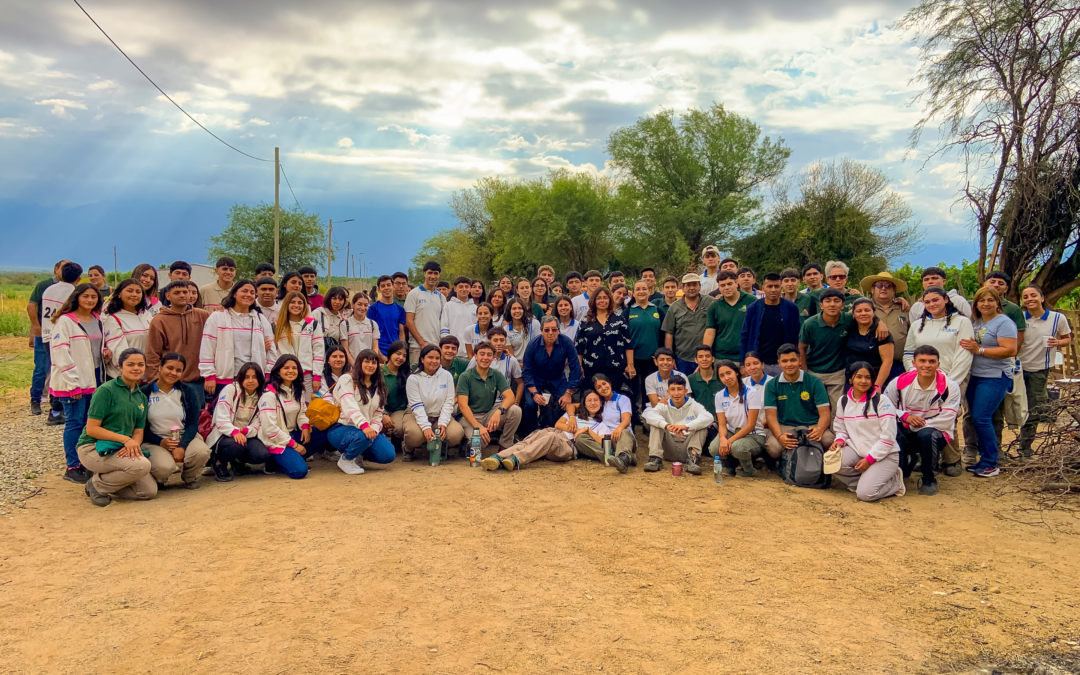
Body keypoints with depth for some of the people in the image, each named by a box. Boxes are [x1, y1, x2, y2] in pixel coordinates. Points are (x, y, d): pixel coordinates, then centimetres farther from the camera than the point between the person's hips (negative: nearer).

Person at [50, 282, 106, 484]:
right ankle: (72, 467, 5)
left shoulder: (97, 321, 12)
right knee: (75, 423, -3)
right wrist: (73, 383, -16)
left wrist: (105, 353, 0)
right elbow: (60, 354, -13)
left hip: (94, 380, 6)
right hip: (73, 383, -6)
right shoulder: (65, 321, -8)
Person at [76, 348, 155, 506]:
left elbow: (139, 431, 8)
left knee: (150, 491, -7)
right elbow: (91, 429, -15)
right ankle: (96, 485, -5)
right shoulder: (106, 390, -10)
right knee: (142, 465, -30)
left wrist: (134, 444, -16)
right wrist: (125, 439, -22)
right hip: (92, 448, -7)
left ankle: (102, 477, 12)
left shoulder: (141, 397, 11)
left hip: (121, 451, 7)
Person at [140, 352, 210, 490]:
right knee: (164, 467, -34)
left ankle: (190, 478, 6)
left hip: (184, 438, 2)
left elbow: (193, 424, -2)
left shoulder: (187, 392, 3)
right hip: (155, 441, -2)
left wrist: (182, 446, -19)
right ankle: (158, 480, 8)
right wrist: (161, 442, -17)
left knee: (201, 452, -31)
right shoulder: (145, 393, -3)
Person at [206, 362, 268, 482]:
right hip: (225, 434, -4)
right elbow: (221, 419, -18)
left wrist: (244, 431, -26)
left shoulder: (262, 396, 3)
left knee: (263, 455, -24)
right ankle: (219, 463, -2)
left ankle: (237, 462, 11)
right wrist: (235, 432, -36)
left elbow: (257, 425, -4)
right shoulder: (230, 390, -9)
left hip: (247, 435, 4)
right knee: (236, 445, -39)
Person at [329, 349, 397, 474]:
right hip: (341, 428, -6)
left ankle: (357, 456, 12)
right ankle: (346, 459, -6)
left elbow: (377, 415, 9)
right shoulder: (347, 379, -7)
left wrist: (374, 428, -14)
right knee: (363, 436, -38)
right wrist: (364, 425, -39)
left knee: (388, 454, -16)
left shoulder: (378, 387, 14)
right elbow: (350, 407, -24)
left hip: (368, 430, 6)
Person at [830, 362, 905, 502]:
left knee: (865, 493, -23)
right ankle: (864, 480, 0)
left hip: (884, 455, -4)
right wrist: (840, 440, -9)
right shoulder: (843, 401, 7)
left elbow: (888, 437, -12)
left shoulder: (881, 401, -10)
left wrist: (869, 459, -15)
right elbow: (840, 429, 15)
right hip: (856, 451, 5)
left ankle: (894, 482, 9)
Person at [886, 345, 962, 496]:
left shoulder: (950, 386, -11)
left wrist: (914, 425, -21)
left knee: (926, 435, -39)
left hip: (936, 433, -2)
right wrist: (904, 416, -20)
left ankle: (929, 480, -11)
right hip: (906, 434, 3)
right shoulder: (900, 382, -6)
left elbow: (946, 420, -17)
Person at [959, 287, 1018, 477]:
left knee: (981, 418, -12)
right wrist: (968, 346, 3)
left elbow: (1010, 350, -19)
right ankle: (984, 460, 19)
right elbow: (971, 346, 26)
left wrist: (979, 350, -21)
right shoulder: (975, 322, 14)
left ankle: (991, 464, -2)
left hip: (995, 377, -8)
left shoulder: (1004, 322, -9)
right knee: (974, 418, 8)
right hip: (975, 376, 8)